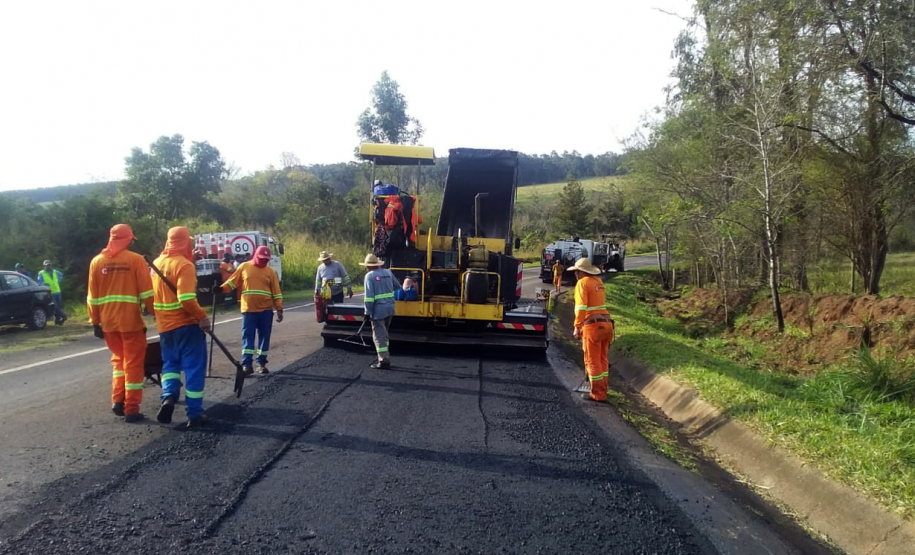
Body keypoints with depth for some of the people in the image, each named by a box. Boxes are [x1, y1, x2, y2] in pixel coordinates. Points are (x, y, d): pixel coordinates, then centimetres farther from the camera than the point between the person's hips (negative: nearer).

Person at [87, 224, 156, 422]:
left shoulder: (97, 261, 6)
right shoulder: (135, 259, -6)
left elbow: (92, 296, 7)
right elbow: (147, 292, -8)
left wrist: (95, 322, 12)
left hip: (108, 322, 4)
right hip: (131, 321, -4)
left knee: (118, 360, 22)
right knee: (133, 363, 4)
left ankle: (118, 401, 15)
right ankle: (131, 409, 4)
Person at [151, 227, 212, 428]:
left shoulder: (157, 264, 7)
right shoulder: (184, 265, -16)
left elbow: (152, 296, 17)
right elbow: (186, 298, -24)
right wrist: (202, 317, -18)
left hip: (165, 326, 6)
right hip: (187, 325, -6)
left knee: (170, 364, 20)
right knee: (194, 367, 2)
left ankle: (168, 397, -5)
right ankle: (194, 414, 4)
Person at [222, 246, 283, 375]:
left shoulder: (270, 271, 4)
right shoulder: (244, 267, 4)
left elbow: (276, 292, 4)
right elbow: (232, 281, 9)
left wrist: (279, 309, 0)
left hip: (266, 311, 1)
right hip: (248, 310, -1)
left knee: (264, 337, 6)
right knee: (248, 337, -5)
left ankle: (261, 363, 15)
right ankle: (246, 365, -6)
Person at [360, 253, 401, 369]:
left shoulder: (370, 276, -10)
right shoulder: (388, 272, 8)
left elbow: (369, 297, -15)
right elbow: (397, 286, 21)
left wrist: (368, 312, -11)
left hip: (378, 310, -7)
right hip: (390, 308, 7)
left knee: (379, 336, -3)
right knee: (384, 333, 21)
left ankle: (384, 361, -7)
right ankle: (384, 356, 27)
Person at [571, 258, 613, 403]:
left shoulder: (582, 283, -8)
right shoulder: (598, 281, 14)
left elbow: (581, 307, -17)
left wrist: (577, 327, -17)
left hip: (593, 326, -8)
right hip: (606, 324, 8)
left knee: (592, 361, 1)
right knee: (602, 359, 16)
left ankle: (597, 394, 5)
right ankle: (602, 390, 23)